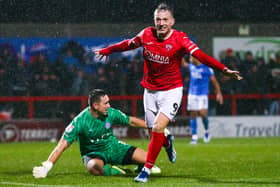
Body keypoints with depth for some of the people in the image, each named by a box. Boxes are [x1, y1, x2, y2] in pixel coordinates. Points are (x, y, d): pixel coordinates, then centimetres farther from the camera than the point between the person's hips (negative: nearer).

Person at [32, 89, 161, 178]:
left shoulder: (111, 113, -12)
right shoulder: (80, 121, -25)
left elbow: (131, 121, 6)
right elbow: (63, 144, -26)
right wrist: (46, 166, -35)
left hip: (112, 147, 4)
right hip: (93, 153, -4)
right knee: (94, 166, -44)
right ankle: (112, 171, -11)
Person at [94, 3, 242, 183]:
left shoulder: (179, 39, -16)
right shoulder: (146, 35, -5)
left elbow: (201, 55, -27)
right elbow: (128, 44, 14)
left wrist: (225, 69, -39)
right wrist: (106, 51, 27)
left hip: (172, 90, -4)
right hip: (150, 91, 4)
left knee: (158, 128, -19)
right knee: (154, 131, 8)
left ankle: (147, 169, -8)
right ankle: (168, 143, 45)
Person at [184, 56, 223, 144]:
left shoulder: (207, 68, -6)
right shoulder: (191, 66, 8)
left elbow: (214, 81, -1)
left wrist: (218, 93, -2)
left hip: (202, 95, -5)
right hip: (192, 94, 5)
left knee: (203, 113, -17)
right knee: (193, 115, 1)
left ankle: (206, 131, 9)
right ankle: (194, 137, 3)